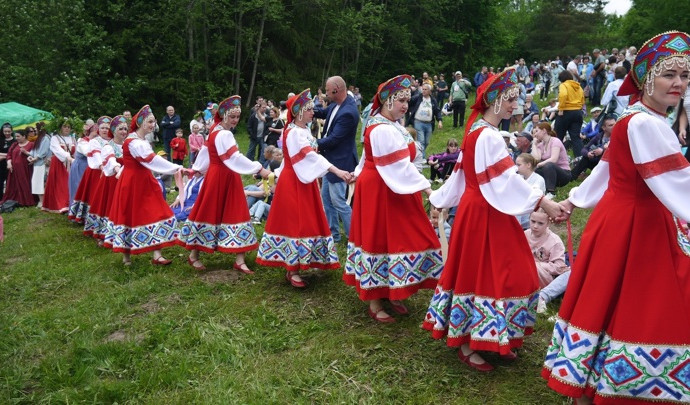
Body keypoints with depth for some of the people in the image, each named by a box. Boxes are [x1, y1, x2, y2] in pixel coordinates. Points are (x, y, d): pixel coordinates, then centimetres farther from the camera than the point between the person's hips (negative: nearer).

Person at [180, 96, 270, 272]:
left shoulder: (216, 131, 11)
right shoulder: (224, 135, -19)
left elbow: (206, 153, 21)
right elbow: (235, 157, -29)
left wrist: (199, 169, 32)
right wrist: (259, 169, -33)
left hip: (225, 177, 10)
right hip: (220, 178, -10)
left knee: (235, 214, 5)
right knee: (210, 213, 2)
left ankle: (239, 260, 6)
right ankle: (193, 255, 18)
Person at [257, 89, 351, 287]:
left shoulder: (303, 130, 11)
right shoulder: (293, 133, -18)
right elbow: (310, 155, -29)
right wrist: (336, 171, -35)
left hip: (304, 181, 9)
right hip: (293, 182, -9)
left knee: (305, 221, 13)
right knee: (294, 223, -6)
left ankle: (299, 263, 23)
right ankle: (292, 271, 1)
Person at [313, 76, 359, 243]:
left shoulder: (348, 112, -26)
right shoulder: (336, 104, 2)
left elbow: (333, 139, -25)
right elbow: (323, 112, 23)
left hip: (340, 162, -10)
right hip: (331, 160, 10)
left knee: (338, 201, -5)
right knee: (326, 197, 16)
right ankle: (333, 233, 27)